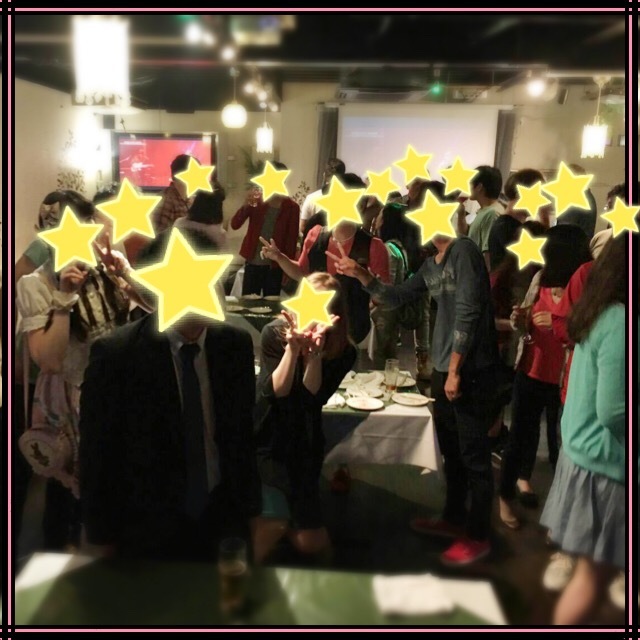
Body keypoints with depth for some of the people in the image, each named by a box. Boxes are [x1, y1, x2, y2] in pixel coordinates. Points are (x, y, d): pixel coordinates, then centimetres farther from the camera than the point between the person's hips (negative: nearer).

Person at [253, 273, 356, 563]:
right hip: (267, 441, -2)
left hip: (304, 447, 3)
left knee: (312, 544, 7)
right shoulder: (274, 334, -14)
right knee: (274, 521, -18)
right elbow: (275, 392, -19)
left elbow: (314, 397, -19)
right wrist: (293, 349, -34)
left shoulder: (343, 352, -10)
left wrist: (315, 353, -35)